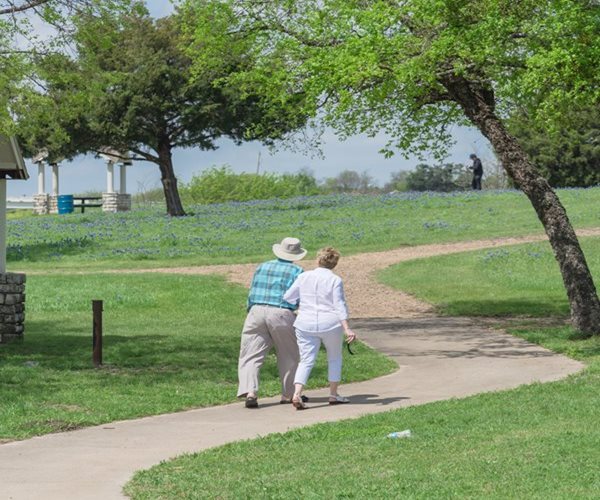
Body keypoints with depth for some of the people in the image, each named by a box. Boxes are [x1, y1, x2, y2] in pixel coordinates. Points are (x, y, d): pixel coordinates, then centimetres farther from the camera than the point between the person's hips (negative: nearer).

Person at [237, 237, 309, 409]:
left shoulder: (262, 267, 15)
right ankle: (287, 394, 21)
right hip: (282, 314, -2)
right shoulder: (297, 272, 4)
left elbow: (252, 293, 14)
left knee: (251, 356, 2)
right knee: (288, 356, 16)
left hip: (257, 311, 3)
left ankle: (250, 391, -17)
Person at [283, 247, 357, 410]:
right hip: (330, 324, -2)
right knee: (334, 358, 18)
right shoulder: (335, 280, -5)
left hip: (306, 324, 2)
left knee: (306, 360, 1)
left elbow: (288, 298, 7)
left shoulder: (303, 277, 4)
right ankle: (333, 395, 22)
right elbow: (339, 305, -12)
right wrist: (347, 329, -15)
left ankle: (297, 394, -19)